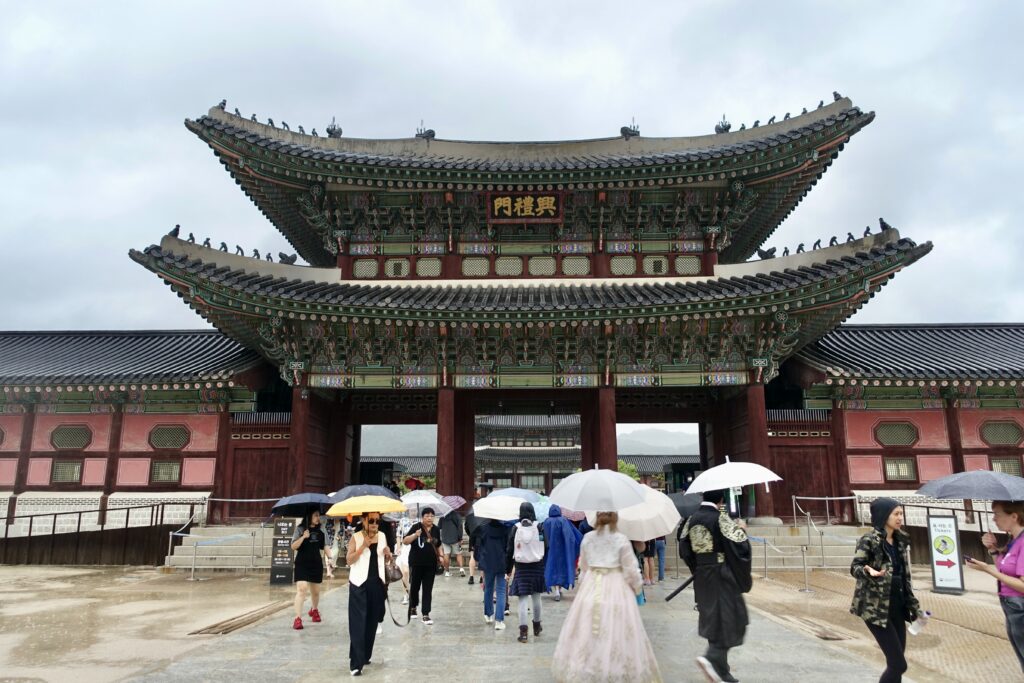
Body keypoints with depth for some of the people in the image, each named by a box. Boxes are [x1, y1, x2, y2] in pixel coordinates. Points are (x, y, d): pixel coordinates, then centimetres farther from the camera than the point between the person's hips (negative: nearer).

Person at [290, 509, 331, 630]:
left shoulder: (320, 531, 7)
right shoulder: (300, 529, -5)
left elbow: (324, 546, 12)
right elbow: (293, 546, -10)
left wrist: (329, 557, -2)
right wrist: (303, 537, -24)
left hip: (316, 564, 4)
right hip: (302, 564, -4)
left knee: (315, 591, 14)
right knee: (301, 589, -15)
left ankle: (315, 610, 40)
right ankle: (298, 618, -12)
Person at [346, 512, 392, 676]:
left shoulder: (382, 536, 8)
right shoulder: (356, 537, -5)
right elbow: (349, 560, -12)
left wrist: (388, 554, -4)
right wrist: (363, 546, -23)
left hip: (377, 583, 5)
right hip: (359, 584, -5)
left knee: (372, 622, 11)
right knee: (358, 623, -7)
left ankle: (365, 656, 26)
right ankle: (356, 663, -6)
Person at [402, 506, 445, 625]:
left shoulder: (436, 530, 7)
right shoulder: (416, 527, -8)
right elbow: (405, 541, -14)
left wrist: (440, 556, 6)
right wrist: (415, 535, -29)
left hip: (431, 564, 3)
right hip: (416, 563, -3)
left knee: (428, 589, 3)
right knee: (414, 586, 11)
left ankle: (426, 615, 7)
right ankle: (413, 607, 36)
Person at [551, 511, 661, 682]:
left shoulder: (587, 538, 1)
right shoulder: (621, 539, -9)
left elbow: (583, 567, 9)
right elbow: (630, 569, -5)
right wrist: (637, 587, 11)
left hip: (591, 586, 3)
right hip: (616, 587, -3)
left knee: (587, 630, 10)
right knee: (616, 631, 3)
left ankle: (584, 669, 18)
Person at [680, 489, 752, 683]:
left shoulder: (692, 519, 4)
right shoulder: (721, 518, -15)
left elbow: (684, 549, 8)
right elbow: (738, 544, -16)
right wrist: (740, 529, 3)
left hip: (701, 576, 6)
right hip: (721, 576, -6)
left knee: (712, 618, 13)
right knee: (728, 616, 2)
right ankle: (713, 657, -16)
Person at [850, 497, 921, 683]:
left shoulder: (900, 541, 10)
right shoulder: (869, 540, -13)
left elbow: (904, 577, 16)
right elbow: (855, 567, -19)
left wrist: (913, 606, 16)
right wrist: (869, 572, -40)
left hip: (897, 607, 7)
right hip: (876, 608, -7)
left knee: (895, 663, 8)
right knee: (898, 664, -8)